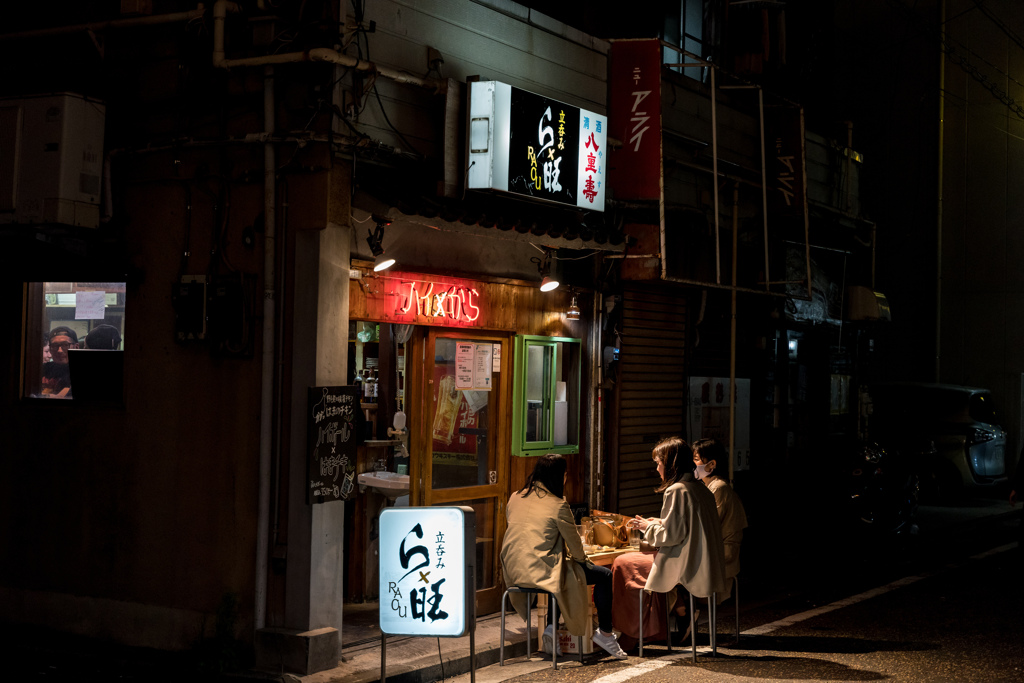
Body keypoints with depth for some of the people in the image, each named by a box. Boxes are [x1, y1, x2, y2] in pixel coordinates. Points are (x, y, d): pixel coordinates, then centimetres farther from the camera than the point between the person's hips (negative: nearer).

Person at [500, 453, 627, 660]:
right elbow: (574, 543, -3)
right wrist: (583, 559, 19)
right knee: (604, 576, 5)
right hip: (540, 571, -8)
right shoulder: (557, 505, -10)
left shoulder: (515, 498, 9)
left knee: (561, 571, 35)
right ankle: (605, 633, 15)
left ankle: (551, 629, 27)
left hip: (515, 571, 8)